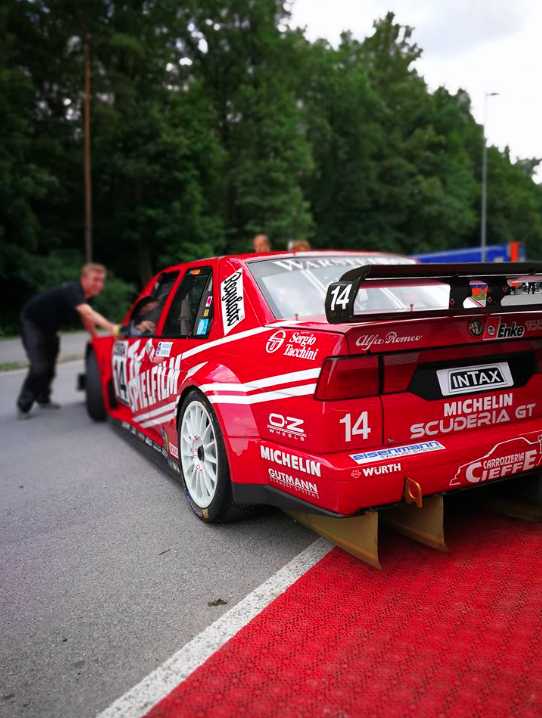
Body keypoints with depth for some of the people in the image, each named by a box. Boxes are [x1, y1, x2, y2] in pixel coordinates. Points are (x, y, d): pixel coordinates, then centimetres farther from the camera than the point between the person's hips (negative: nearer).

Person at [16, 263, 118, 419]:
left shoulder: (88, 295, -9)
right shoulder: (72, 290, -36)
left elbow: (86, 317, 8)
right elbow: (88, 313, -54)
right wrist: (111, 327, -66)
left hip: (49, 327, 9)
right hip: (31, 322, -9)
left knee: (49, 365, 16)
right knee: (40, 366, -15)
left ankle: (43, 398, 35)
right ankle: (23, 405, 2)